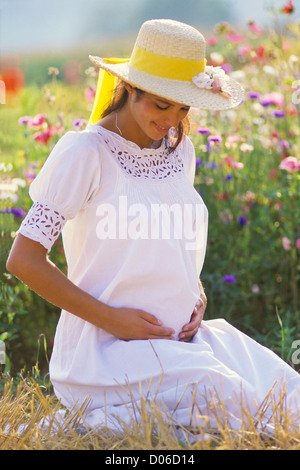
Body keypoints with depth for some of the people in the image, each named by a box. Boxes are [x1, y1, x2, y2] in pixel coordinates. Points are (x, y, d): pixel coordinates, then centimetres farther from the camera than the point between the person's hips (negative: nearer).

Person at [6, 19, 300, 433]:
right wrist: (109, 318, -15)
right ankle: (104, 419, -6)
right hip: (107, 349, -7)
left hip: (183, 338, 7)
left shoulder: (180, 151, 10)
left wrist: (196, 296, 4)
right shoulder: (85, 151, -10)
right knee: (228, 402, -27)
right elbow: (23, 260, -12)